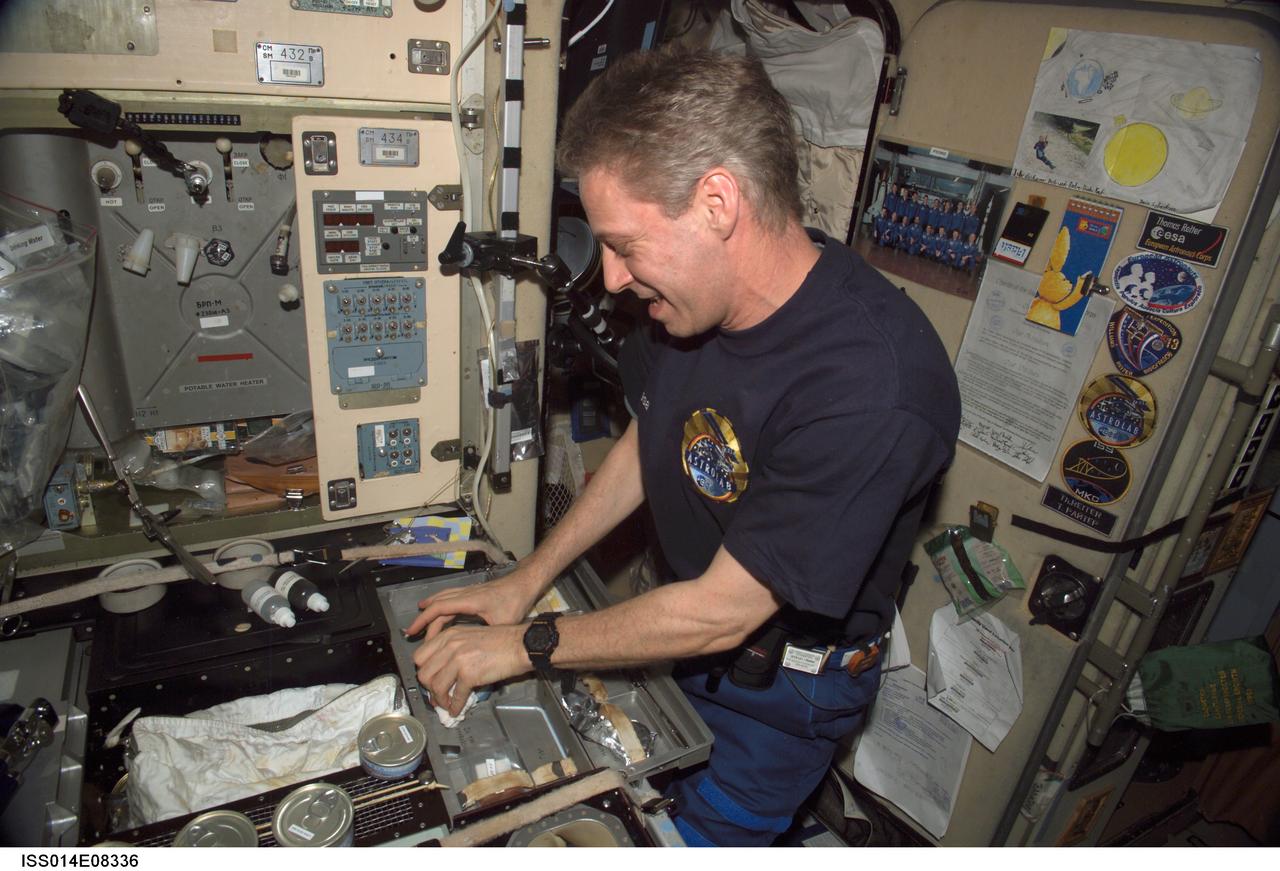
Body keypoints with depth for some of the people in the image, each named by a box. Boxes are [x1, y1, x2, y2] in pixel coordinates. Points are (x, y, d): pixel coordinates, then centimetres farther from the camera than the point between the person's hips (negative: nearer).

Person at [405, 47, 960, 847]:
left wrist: (525, 645, -17)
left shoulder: (872, 388, -37)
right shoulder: (697, 294, -15)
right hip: (687, 617, 7)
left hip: (784, 683, -6)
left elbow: (721, 613, -29)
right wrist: (525, 582, 1)